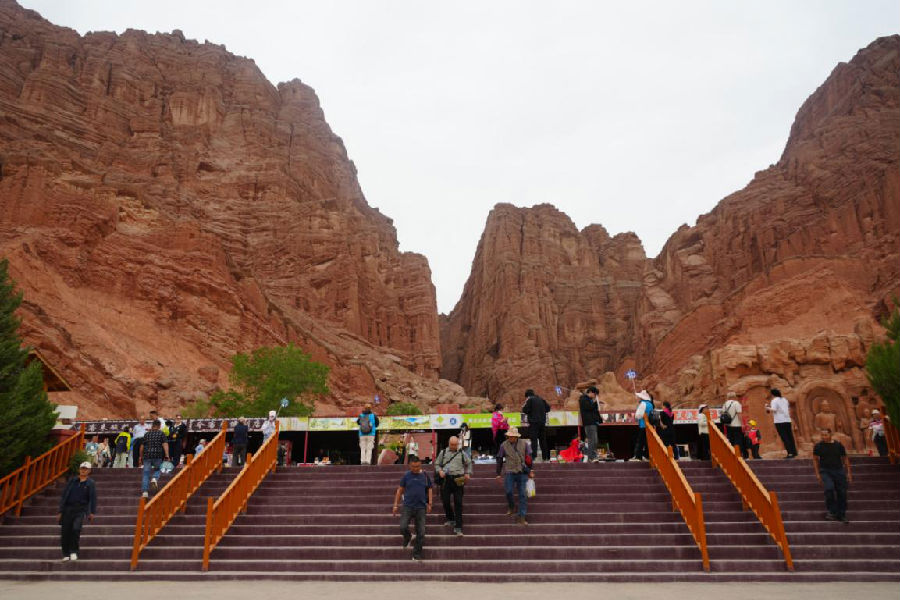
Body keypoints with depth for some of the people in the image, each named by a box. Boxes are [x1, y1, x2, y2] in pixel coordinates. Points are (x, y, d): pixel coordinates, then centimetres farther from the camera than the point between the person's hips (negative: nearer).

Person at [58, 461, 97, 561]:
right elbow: (64, 495, 10)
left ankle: (74, 551, -3)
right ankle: (66, 554, 19)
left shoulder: (91, 483, 5)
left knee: (76, 529, -20)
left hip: (81, 510, -2)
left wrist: (92, 512, -10)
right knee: (65, 532, 2)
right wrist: (60, 511, 4)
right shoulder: (71, 481, 10)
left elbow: (93, 498, 0)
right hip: (68, 509, 3)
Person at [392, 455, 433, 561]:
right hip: (408, 506, -1)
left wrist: (429, 503, 2)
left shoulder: (425, 475, 1)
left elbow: (430, 489, 10)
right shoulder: (406, 476, -1)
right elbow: (400, 490, 5)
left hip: (421, 507, 1)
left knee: (421, 532, 1)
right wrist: (396, 505, 2)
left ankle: (417, 554, 16)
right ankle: (407, 538, 20)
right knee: (403, 527, -15)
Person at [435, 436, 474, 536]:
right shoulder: (443, 452, 8)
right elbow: (437, 464, 14)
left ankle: (458, 527, 0)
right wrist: (439, 471, -5)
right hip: (446, 479, 1)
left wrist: (468, 473, 9)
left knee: (458, 503, -4)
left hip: (458, 480, -1)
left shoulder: (462, 453, 8)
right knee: (445, 501, 6)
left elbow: (469, 463, 21)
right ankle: (450, 519, 32)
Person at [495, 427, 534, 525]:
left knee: (523, 494, 2)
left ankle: (522, 517, 9)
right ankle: (511, 507, 22)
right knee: (509, 491, -9)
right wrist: (498, 474, 6)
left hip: (522, 472, 1)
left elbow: (529, 458, 8)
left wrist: (530, 471, 7)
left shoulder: (524, 444, 2)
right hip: (509, 472, -1)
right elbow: (499, 460, 6)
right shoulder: (504, 445, 1)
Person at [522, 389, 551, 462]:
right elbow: (548, 408, 17)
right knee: (543, 439, 13)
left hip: (533, 422, -6)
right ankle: (545, 457, 18)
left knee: (534, 439, -7)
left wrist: (523, 406, 9)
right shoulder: (541, 399, 14)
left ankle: (534, 456, -16)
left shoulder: (529, 399, -5)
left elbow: (525, 410, -11)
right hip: (542, 422, 6)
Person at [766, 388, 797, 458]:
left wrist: (768, 408, 0)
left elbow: (774, 410, -17)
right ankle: (794, 452, 18)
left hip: (779, 421, -7)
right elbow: (789, 408, 25)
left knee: (784, 437, -5)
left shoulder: (774, 401, -7)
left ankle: (790, 453, -10)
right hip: (787, 420, 7)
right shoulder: (784, 399, 16)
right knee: (790, 437, 13)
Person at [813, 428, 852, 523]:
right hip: (825, 471, -2)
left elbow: (845, 458, 10)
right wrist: (817, 473, 0)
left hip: (839, 470, 2)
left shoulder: (838, 445, 1)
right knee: (829, 488, -24)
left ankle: (841, 515, 20)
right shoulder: (818, 446, -2)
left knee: (842, 492, 3)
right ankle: (831, 511, -9)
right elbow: (815, 460, 5)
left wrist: (848, 472, 7)